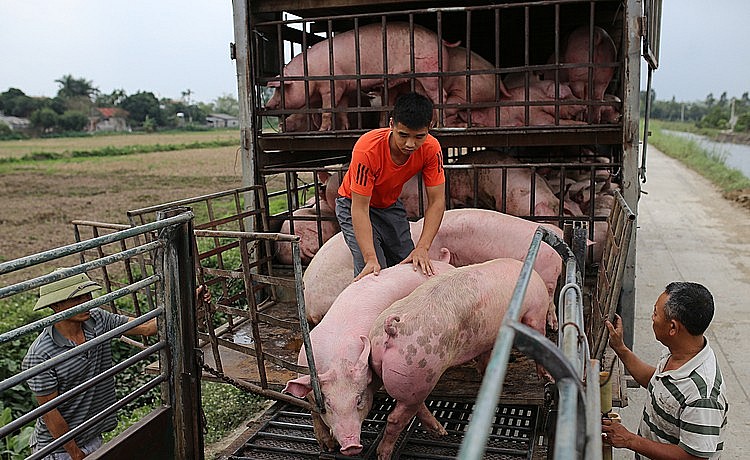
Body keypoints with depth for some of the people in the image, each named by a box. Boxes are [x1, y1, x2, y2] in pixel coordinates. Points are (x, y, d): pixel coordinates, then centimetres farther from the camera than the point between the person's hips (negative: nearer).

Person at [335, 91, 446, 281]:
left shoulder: (431, 148, -24)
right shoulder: (367, 149, -36)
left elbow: (436, 201, -22)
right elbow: (360, 208, -34)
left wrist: (422, 248, -33)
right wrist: (371, 259, -42)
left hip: (390, 205, 5)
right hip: (354, 203, -4)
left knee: (410, 267, 2)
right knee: (373, 274, -19)